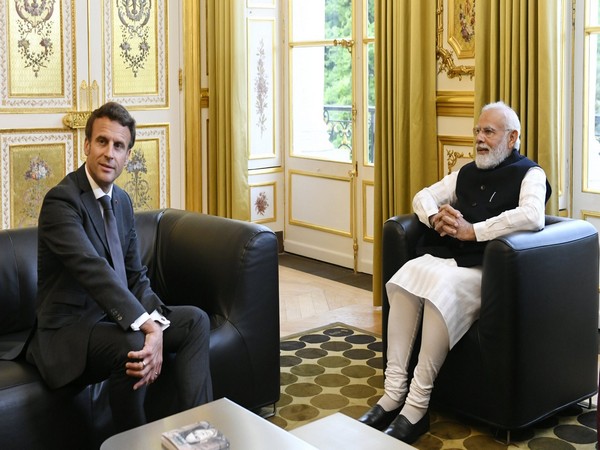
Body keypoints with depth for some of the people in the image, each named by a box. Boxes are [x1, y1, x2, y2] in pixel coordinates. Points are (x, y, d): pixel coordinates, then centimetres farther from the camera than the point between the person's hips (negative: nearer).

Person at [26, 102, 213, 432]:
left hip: (115, 318, 8)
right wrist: (148, 326, -41)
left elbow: (136, 275, 7)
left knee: (195, 320, -4)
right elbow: (93, 269, -32)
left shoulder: (122, 200, 9)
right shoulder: (61, 200, -17)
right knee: (131, 342, -34)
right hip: (69, 330, -8)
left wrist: (155, 328, -13)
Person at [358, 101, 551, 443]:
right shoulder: (467, 172, 23)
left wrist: (473, 230, -19)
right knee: (405, 278, -24)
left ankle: (417, 407, -28)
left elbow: (532, 216, -19)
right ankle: (394, 394, -24)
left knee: (441, 288, -35)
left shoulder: (530, 174, 1)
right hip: (444, 257, 6)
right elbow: (423, 196, 25)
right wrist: (435, 217, 1)